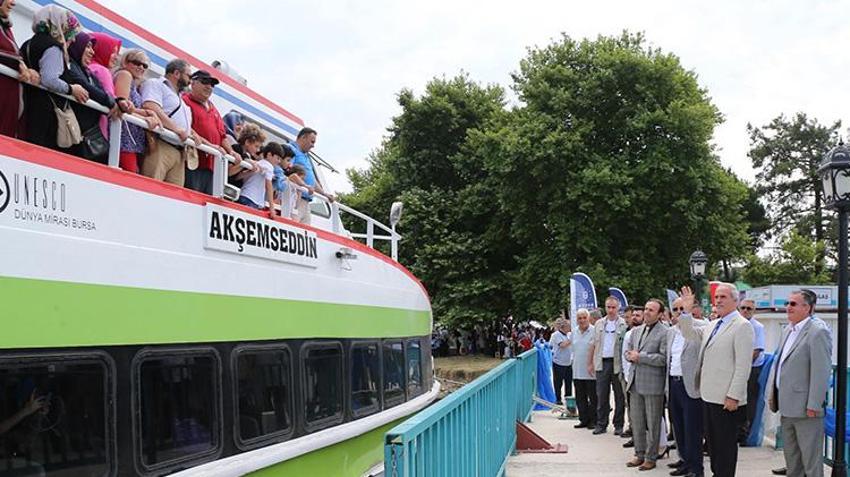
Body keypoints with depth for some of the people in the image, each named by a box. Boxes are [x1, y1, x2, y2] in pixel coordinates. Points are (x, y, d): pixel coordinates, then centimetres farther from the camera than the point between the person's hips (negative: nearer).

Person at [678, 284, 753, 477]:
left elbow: (743, 365, -16)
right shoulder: (713, 325, 14)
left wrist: (734, 396, -19)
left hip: (726, 399, -8)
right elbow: (690, 334, 25)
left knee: (726, 445, 1)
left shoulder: (742, 326, -11)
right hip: (709, 396, 8)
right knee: (712, 442, 16)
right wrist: (686, 311, 9)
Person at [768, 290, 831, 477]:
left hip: (805, 407, -9)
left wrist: (813, 405, -19)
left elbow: (822, 371, -18)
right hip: (787, 407, 9)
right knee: (790, 455, 17)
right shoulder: (787, 331, 14)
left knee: (811, 457, -1)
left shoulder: (818, 331, -13)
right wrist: (774, 395, 16)